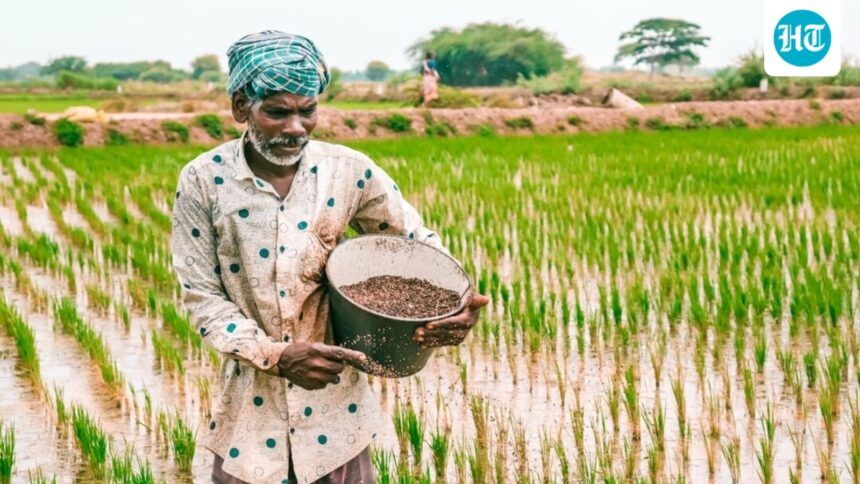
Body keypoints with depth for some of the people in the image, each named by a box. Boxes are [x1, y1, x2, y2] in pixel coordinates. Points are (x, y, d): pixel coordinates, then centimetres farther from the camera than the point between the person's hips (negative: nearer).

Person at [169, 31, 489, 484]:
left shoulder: (349, 171, -7)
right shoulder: (202, 181, -10)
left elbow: (419, 242, 5)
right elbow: (202, 297, -8)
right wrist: (275, 355, -21)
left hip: (335, 404, 1)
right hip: (249, 405, -1)